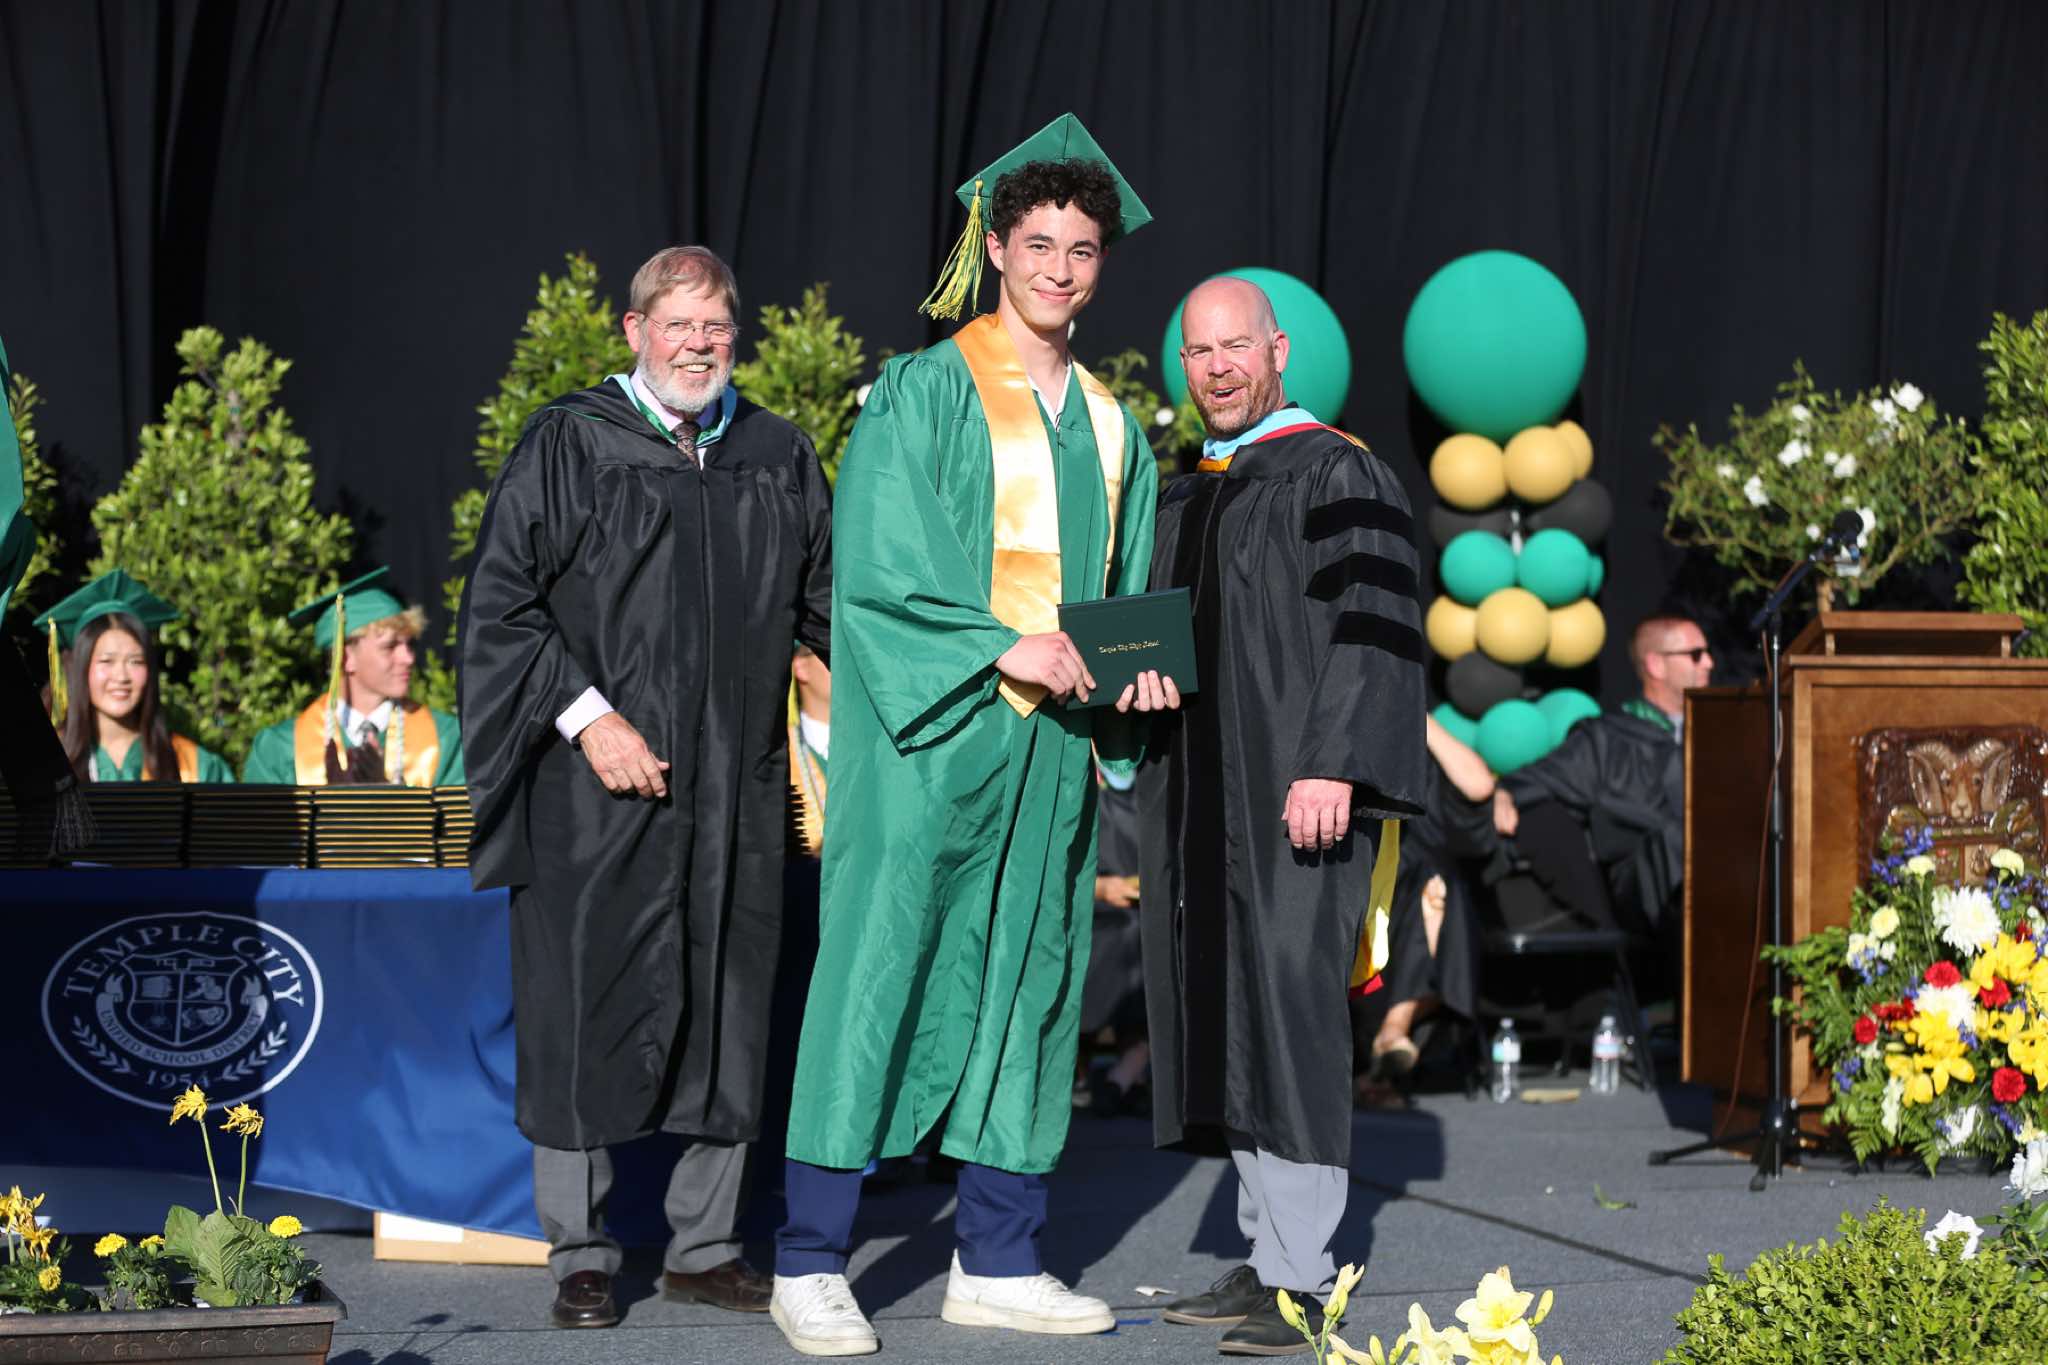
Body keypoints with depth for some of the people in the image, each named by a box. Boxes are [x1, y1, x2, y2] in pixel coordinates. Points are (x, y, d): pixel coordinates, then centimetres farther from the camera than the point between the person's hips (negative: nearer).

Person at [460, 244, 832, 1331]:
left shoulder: (777, 458, 11)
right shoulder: (567, 447, -1)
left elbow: (824, 599, 17)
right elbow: (500, 604, -5)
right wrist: (587, 716, -13)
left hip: (734, 790, 4)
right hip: (597, 787, -4)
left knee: (727, 1008, 6)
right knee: (586, 1006, -1)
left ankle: (703, 1244, 17)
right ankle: (579, 1254, 8)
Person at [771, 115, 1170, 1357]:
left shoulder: (1110, 428, 16)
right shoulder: (926, 392, -2)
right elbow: (884, 565, -11)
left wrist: (1139, 667, -1)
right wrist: (1003, 647, -20)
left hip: (1052, 743, 6)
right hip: (931, 739, -6)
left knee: (1031, 984, 7)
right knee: (883, 969, -8)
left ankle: (998, 1263, 14)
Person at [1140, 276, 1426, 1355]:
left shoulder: (1339, 476, -6)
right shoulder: (1186, 500, 19)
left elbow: (1373, 629, -15)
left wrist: (1331, 767, -24)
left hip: (1298, 793, -8)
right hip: (1204, 801, 8)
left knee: (1288, 1009, -11)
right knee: (1225, 1018, 7)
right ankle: (1267, 1255, 12)